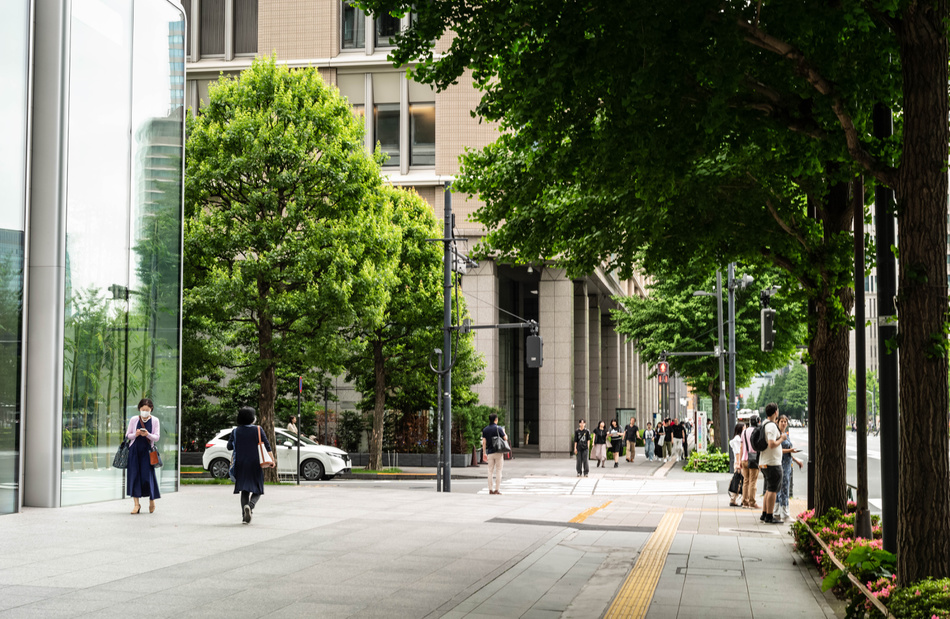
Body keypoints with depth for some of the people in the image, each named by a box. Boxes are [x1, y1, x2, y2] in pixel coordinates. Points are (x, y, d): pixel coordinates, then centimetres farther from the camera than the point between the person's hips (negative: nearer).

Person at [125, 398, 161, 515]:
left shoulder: (154, 420, 3)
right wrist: (135, 434, -14)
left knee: (148, 475, -5)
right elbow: (127, 435, 7)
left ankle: (152, 499, 19)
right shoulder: (134, 420, 4)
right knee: (134, 475, -3)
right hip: (134, 449, 1)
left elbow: (157, 437, 0)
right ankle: (136, 504, 2)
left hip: (147, 450, -1)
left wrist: (148, 435, -19)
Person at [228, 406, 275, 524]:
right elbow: (267, 446, -5)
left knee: (244, 491, 10)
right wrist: (272, 460, 0)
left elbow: (229, 447, 2)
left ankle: (245, 516, -1)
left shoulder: (235, 431, 1)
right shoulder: (258, 430, -2)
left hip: (241, 465, 2)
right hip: (255, 465, -2)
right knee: (257, 491, 7)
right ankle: (250, 505, -23)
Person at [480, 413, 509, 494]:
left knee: (490, 471, 6)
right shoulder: (498, 428, -6)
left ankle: (490, 489, 3)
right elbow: (505, 438, -5)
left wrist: (484, 453, 8)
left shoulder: (485, 429, 7)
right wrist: (504, 432, 15)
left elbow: (484, 442, 5)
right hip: (498, 452, -4)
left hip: (490, 452, 4)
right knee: (498, 471, 0)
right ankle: (497, 489, -4)